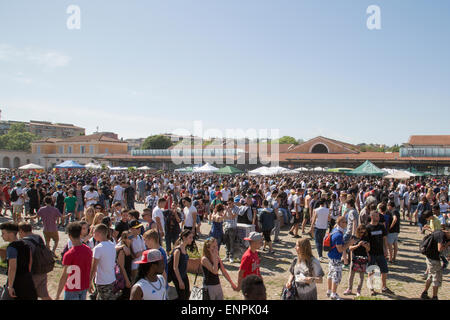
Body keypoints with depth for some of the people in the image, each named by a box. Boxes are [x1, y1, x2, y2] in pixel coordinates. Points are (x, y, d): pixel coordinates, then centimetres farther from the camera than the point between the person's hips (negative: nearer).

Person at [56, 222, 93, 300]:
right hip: (85, 287, 5)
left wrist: (57, 296, -11)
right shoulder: (89, 250, -4)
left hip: (72, 289, -5)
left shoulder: (69, 255, -22)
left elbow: (64, 277, -19)